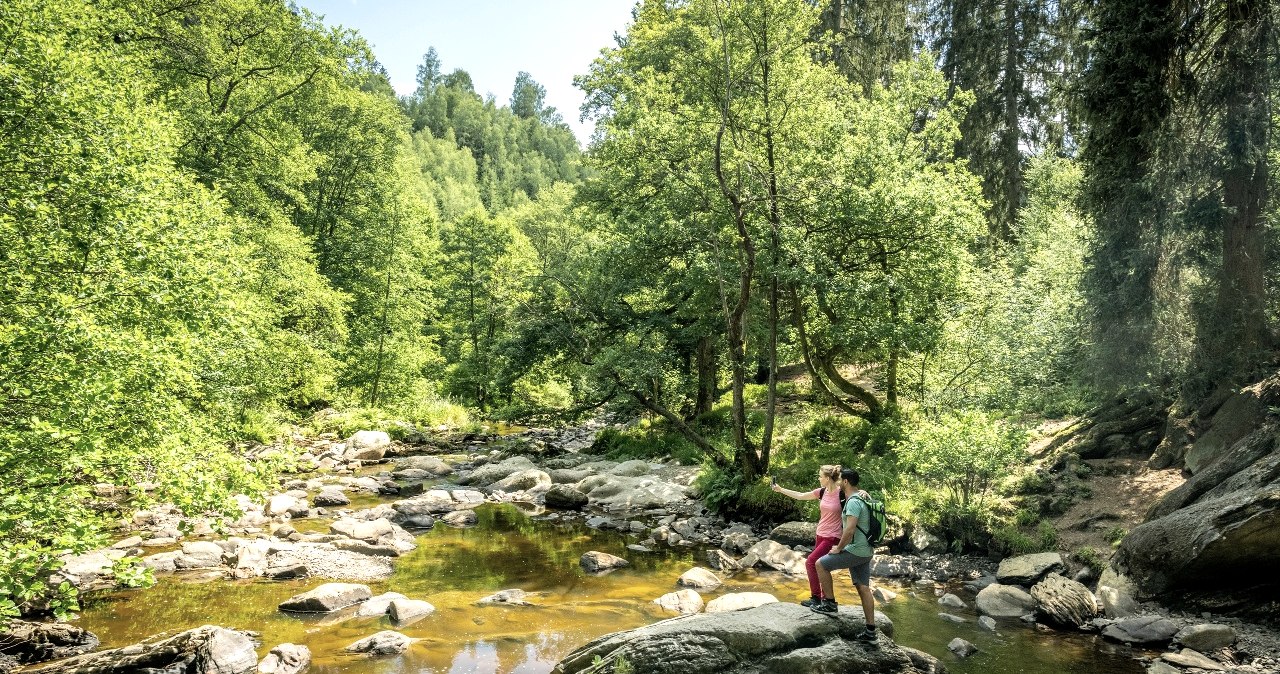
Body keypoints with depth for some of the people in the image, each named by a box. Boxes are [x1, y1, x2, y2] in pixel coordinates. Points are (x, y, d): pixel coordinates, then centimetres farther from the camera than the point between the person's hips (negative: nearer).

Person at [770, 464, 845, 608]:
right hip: (820, 535, 7)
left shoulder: (842, 493, -17)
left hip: (832, 537, -7)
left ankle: (816, 597, 0)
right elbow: (800, 496, 12)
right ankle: (825, 599, 20)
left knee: (810, 562, -11)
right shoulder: (822, 492, 3)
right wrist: (780, 489, 15)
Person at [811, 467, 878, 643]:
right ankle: (870, 631, 10)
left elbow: (850, 530, -26)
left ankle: (830, 603, 7)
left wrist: (838, 549, -14)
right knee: (863, 588, 9)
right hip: (865, 551, 10)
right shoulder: (861, 498, 14)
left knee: (821, 564, 0)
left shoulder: (853, 502, -18)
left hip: (855, 550, -10)